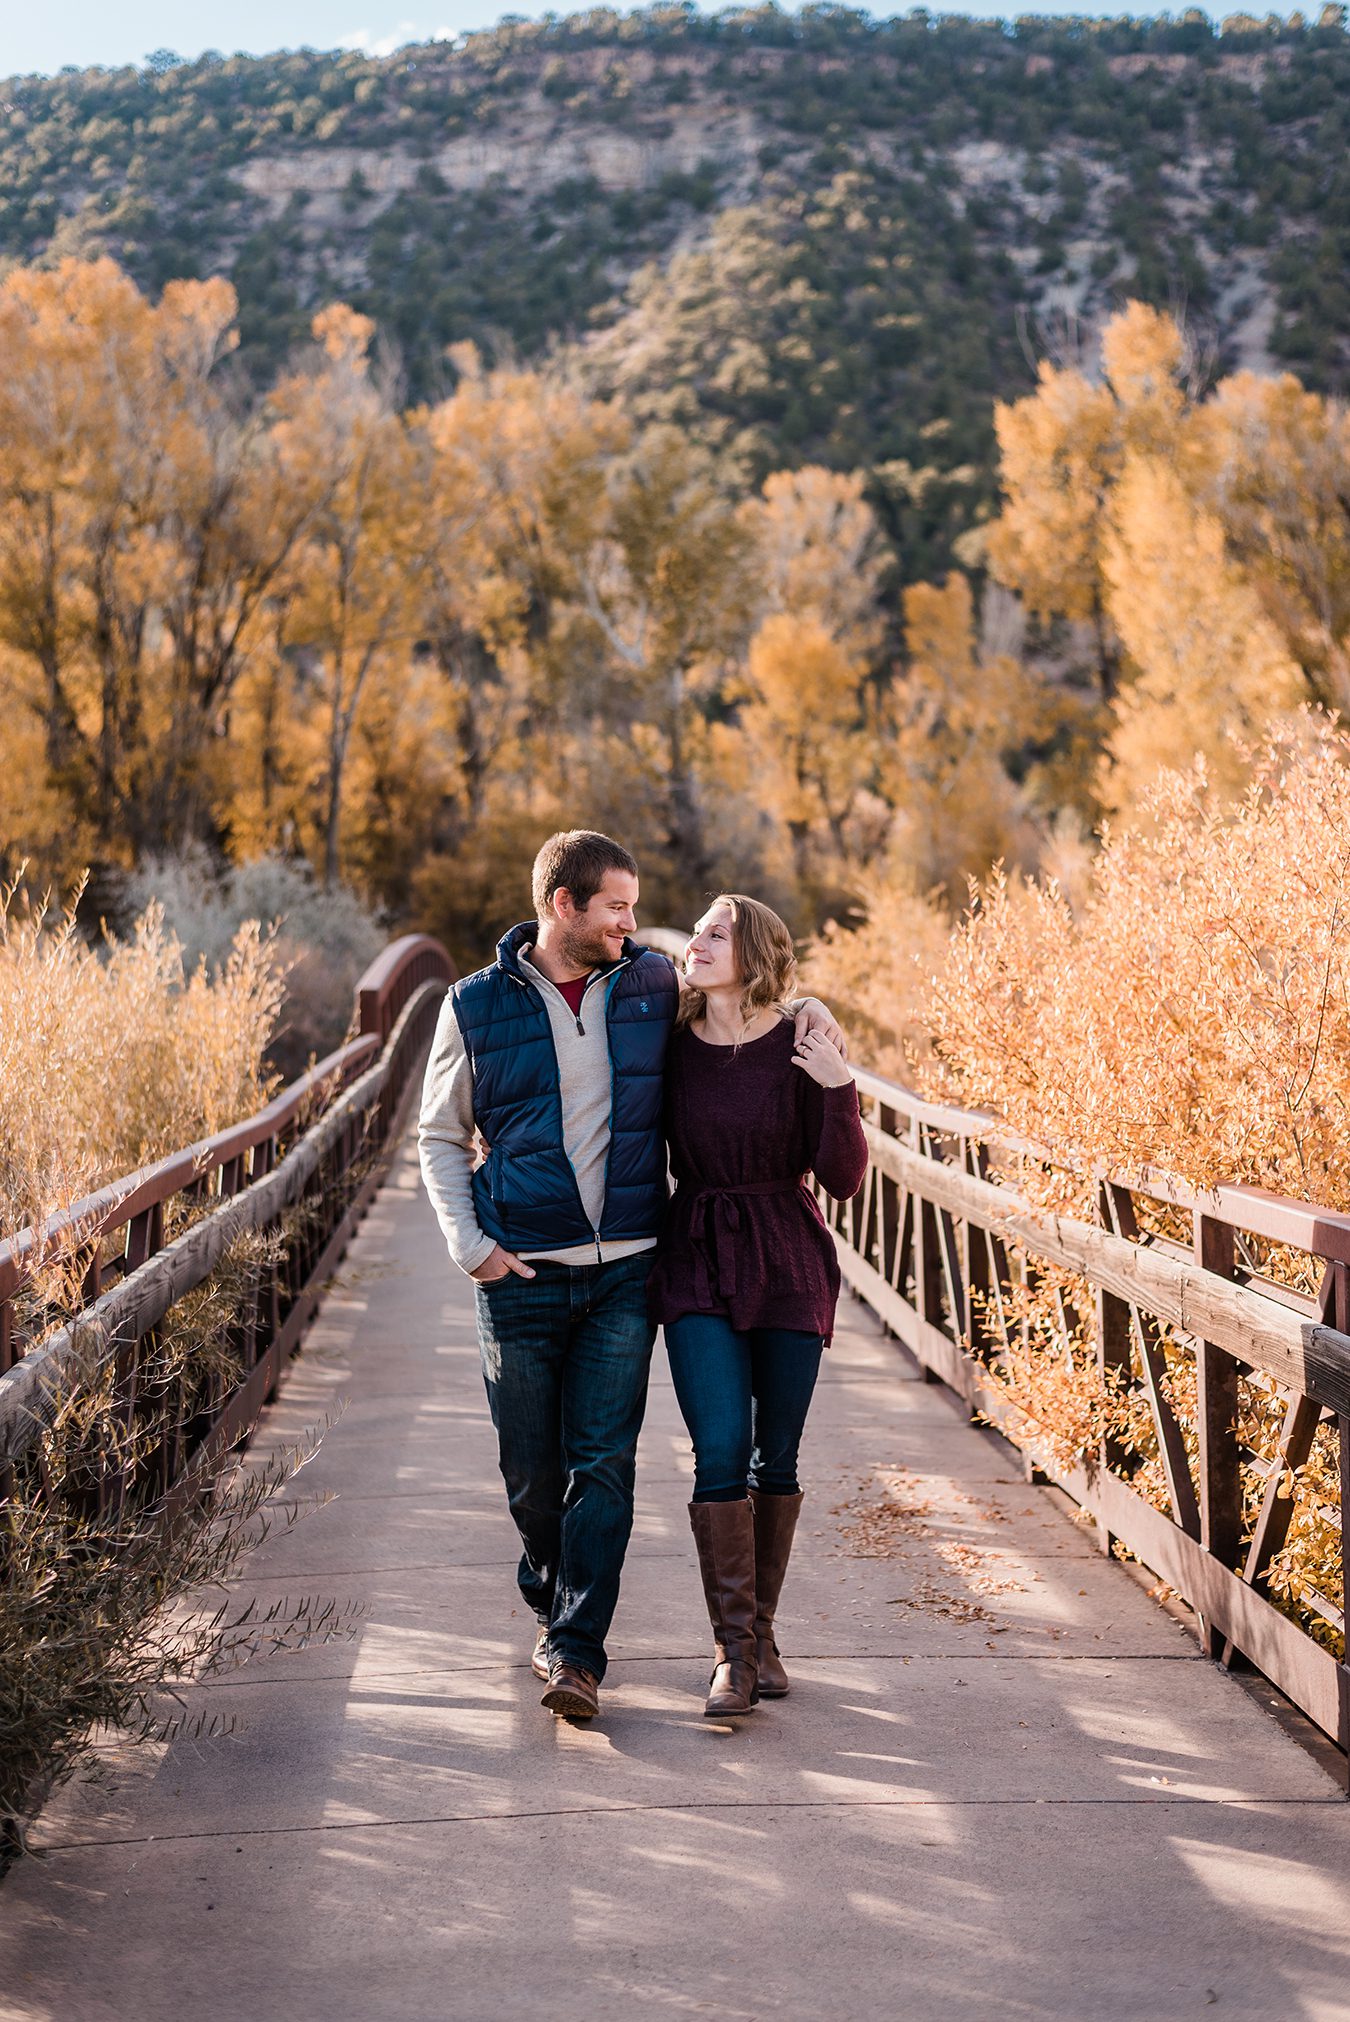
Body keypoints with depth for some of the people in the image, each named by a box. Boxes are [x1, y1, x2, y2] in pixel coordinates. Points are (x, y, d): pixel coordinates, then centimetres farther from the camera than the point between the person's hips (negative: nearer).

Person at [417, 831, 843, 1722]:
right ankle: (553, 1596, 34)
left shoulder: (652, 984, 5)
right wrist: (469, 1243, -1)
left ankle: (576, 1650, -2)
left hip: (625, 1271, 1)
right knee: (532, 1468, 8)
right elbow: (441, 1137, 9)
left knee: (604, 1463, -6)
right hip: (522, 1275, 0)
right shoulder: (477, 1006, 1)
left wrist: (800, 1005, 7)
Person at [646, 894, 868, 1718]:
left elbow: (844, 1178, -9)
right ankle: (733, 1649, -4)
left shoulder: (803, 1052, -6)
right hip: (698, 1259, 1)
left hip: (790, 1262, -1)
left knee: (777, 1459, 6)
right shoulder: (674, 1047, 1)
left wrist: (840, 1091, -21)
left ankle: (761, 1632, 21)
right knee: (721, 1452, -11)